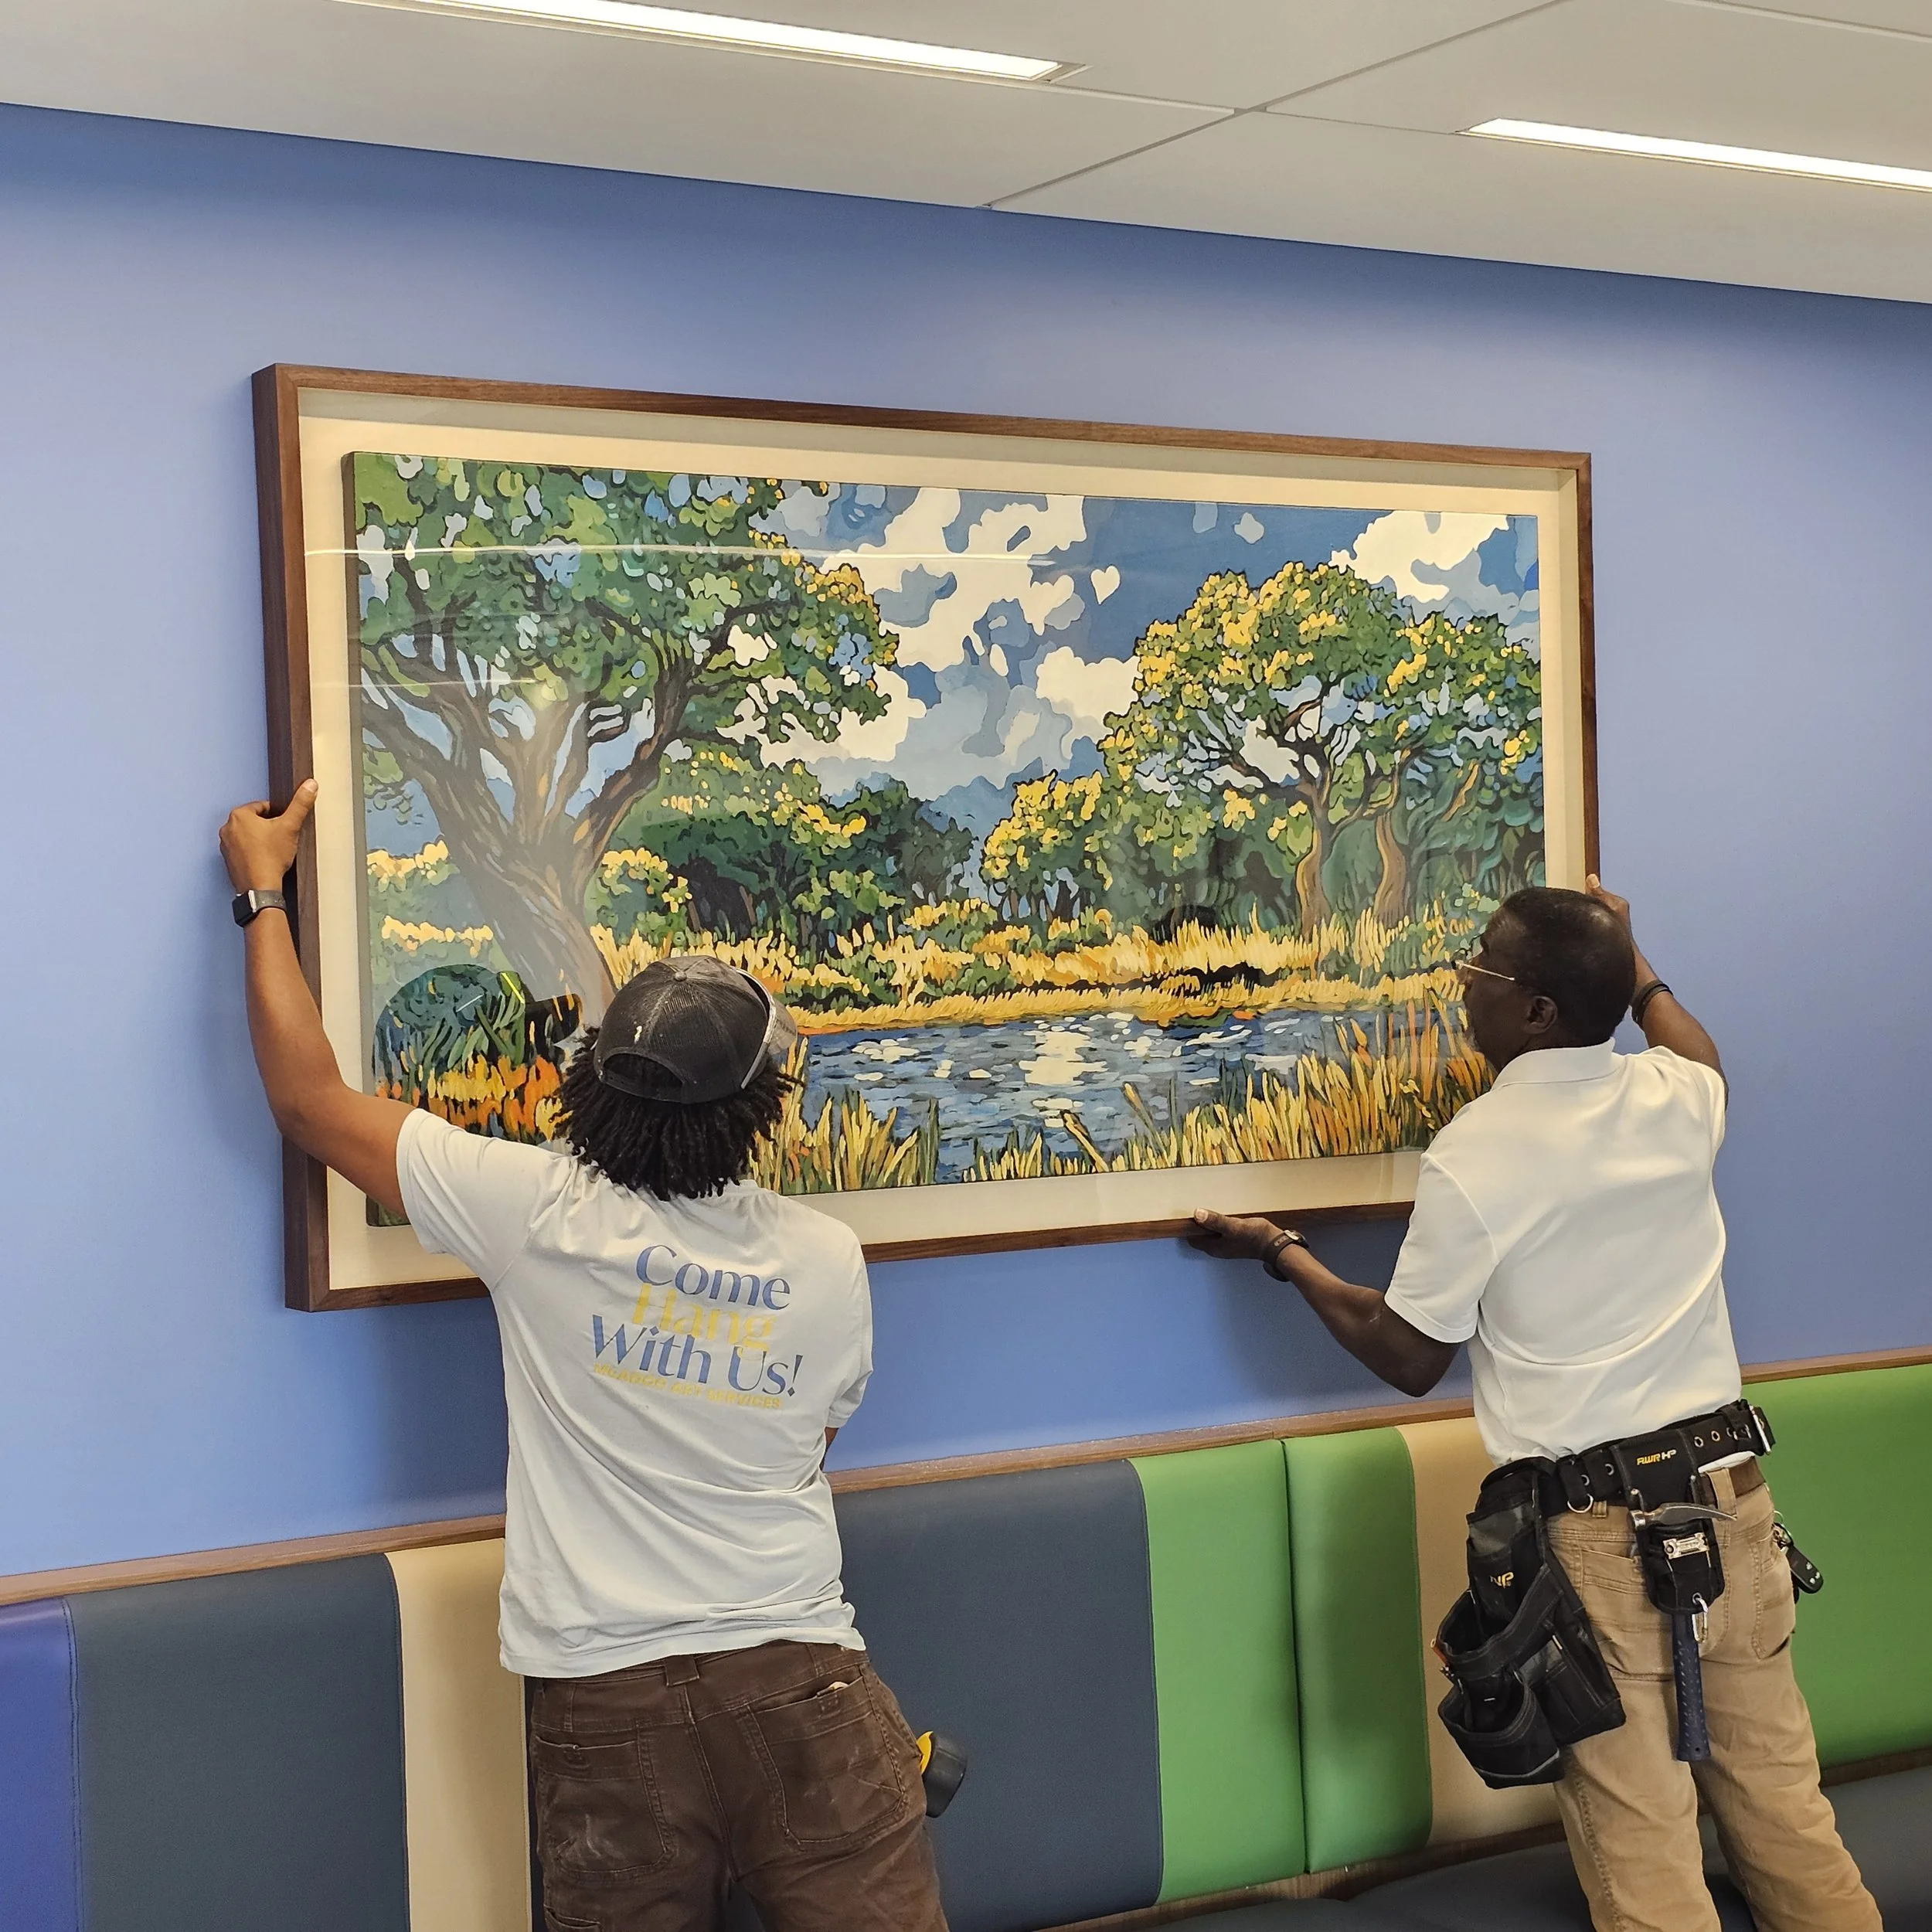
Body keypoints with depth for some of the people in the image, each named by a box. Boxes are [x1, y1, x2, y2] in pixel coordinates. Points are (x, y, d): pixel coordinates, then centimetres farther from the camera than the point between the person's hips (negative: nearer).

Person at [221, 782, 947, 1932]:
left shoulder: (538, 1212, -9)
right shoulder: (827, 1261, -2)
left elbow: (310, 1100, 1)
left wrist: (264, 890, 12)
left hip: (609, 1699, -1)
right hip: (801, 1684, 1)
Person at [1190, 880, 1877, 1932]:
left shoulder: (1470, 1159, -12)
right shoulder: (1675, 1096, 2)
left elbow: (1407, 1358, -1)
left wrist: (1281, 1252, 11)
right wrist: (1631, 962, 41)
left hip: (1594, 1527, -5)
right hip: (1729, 1489, 5)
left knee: (1640, 1832, 2)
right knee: (1779, 1795, 13)